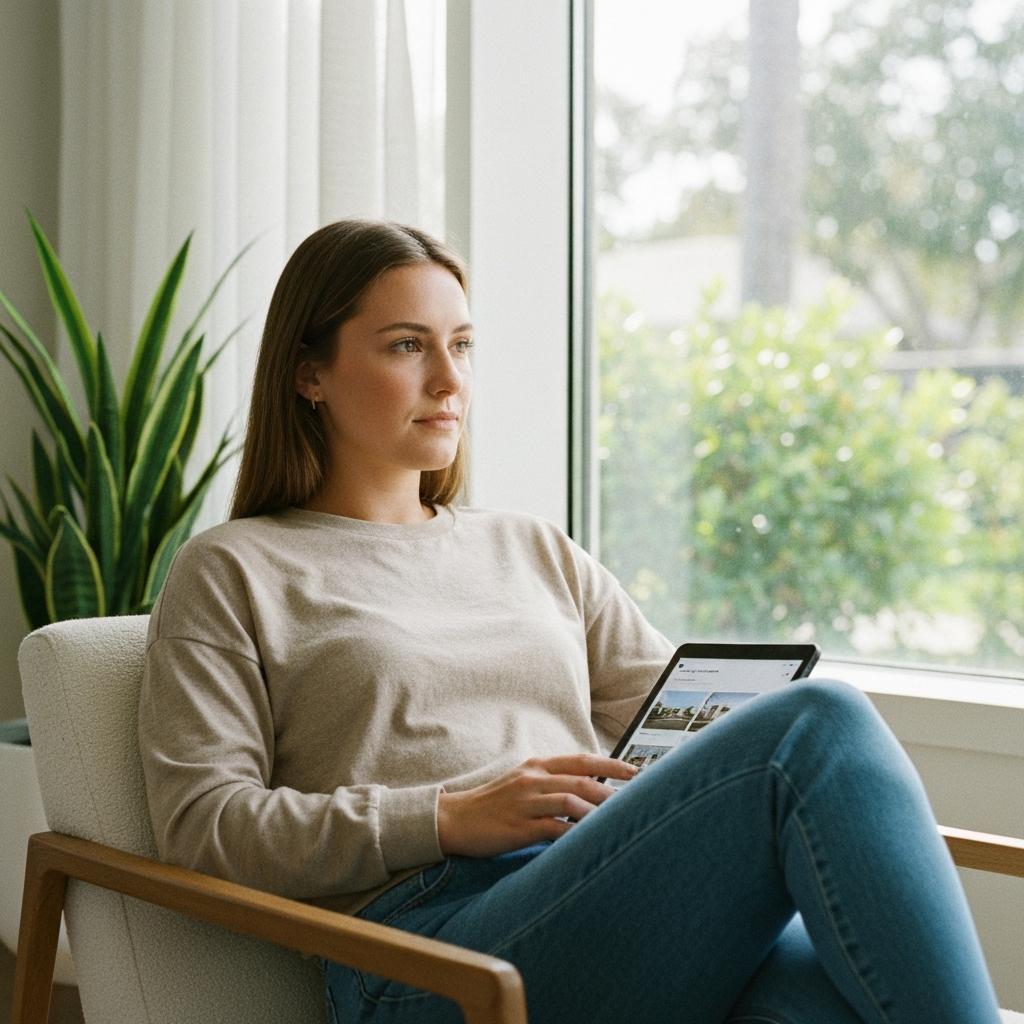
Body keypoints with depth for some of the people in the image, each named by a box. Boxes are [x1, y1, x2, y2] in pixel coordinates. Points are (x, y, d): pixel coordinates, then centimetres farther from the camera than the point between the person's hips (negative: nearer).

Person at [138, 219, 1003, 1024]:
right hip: (433, 948, -4)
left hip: (645, 914, 4)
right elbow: (201, 824, 2)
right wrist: (450, 819, -9)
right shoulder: (231, 575, 14)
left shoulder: (535, 550, 28)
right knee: (823, 724, -27)